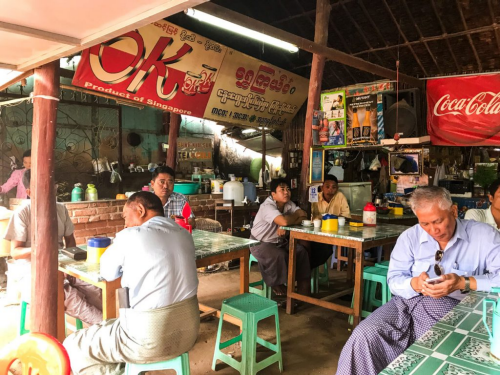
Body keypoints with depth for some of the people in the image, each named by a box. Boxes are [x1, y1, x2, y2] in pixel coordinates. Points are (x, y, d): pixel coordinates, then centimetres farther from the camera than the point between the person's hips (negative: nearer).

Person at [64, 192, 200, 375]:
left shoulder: (130, 236, -13)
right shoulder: (185, 235, 3)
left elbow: (108, 273, 4)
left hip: (149, 341, -7)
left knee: (72, 346, 13)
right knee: (109, 325, 30)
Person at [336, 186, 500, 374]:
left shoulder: (484, 236, 0)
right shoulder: (409, 237, 7)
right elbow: (394, 279, 5)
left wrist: (463, 283, -22)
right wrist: (415, 284, -18)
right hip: (408, 303, 3)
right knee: (364, 336, -21)